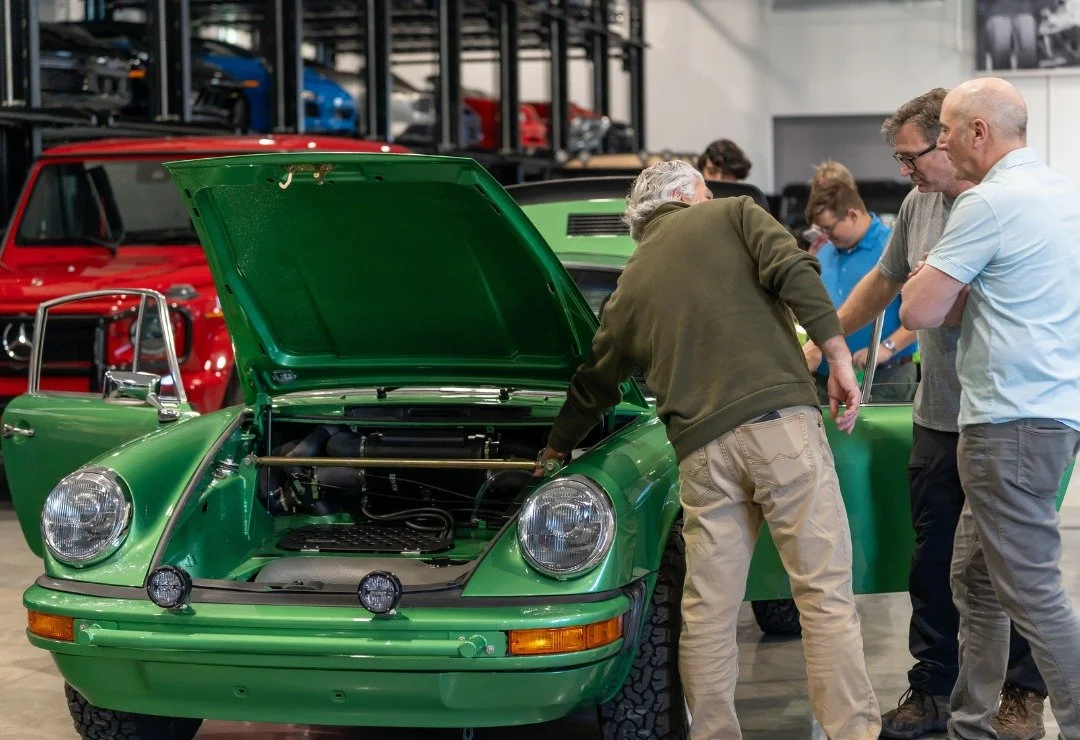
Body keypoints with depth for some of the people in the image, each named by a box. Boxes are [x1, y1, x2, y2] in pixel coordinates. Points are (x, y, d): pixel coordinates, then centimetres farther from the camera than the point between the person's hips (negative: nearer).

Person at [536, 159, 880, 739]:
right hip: (781, 420, -3)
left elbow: (593, 385, 35)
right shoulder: (732, 214, 13)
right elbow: (792, 272, -6)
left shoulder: (630, 286, 23)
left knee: (707, 613, 9)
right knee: (825, 593, -2)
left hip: (701, 447, 4)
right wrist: (838, 357, -6)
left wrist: (557, 446, 51)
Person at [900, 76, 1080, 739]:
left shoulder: (988, 203, -14)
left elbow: (919, 312, -12)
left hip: (1013, 423, -10)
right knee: (975, 577, 16)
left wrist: (931, 281, 9)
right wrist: (950, 289, 13)